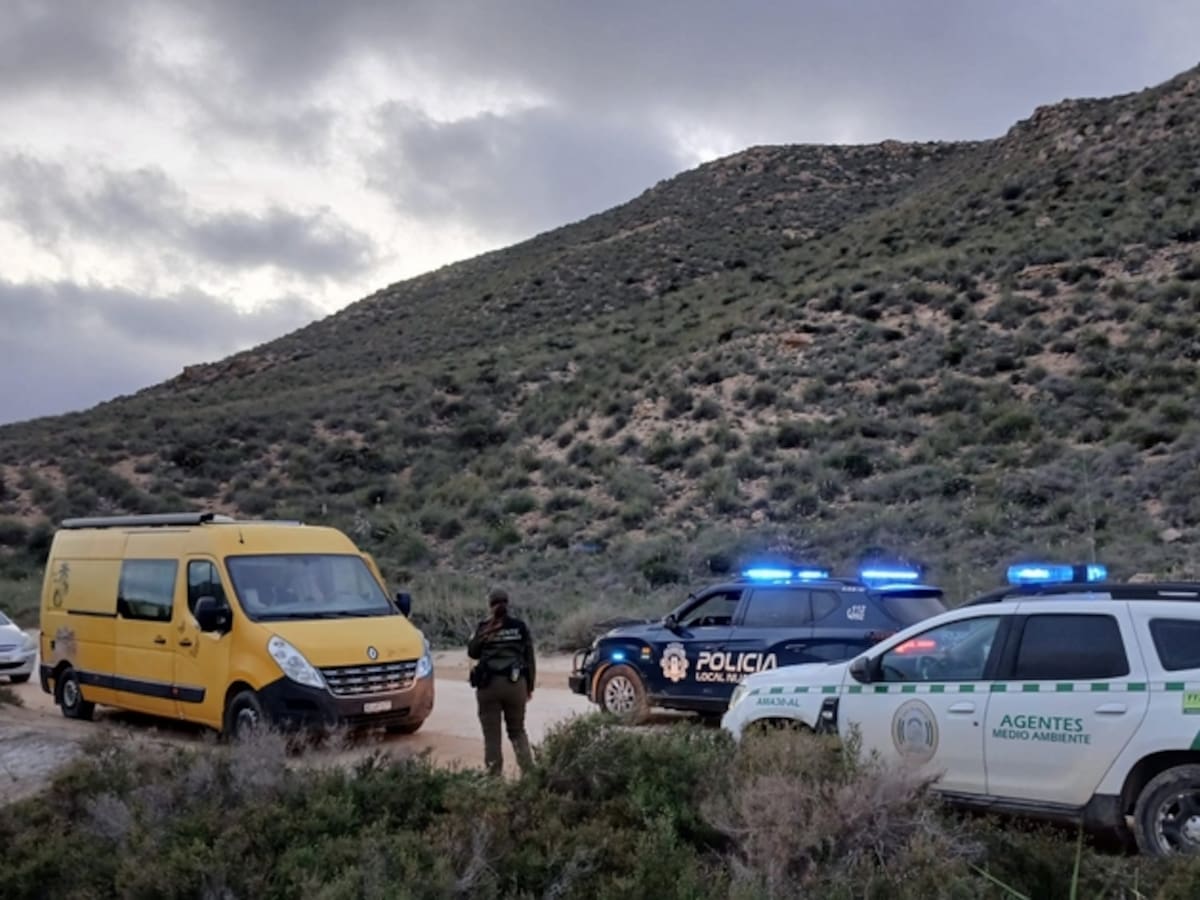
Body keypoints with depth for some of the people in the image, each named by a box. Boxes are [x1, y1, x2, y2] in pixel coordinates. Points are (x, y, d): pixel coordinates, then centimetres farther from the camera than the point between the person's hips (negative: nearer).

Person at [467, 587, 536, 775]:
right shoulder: (520, 627, 2)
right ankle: (528, 770, 3)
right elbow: (530, 659, 5)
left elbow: (472, 653, 8)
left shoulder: (484, 628, -3)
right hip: (516, 684, 2)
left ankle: (494, 774, 4)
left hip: (489, 685, -2)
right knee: (518, 731, 15)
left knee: (492, 734, 6)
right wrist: (529, 686, 12)